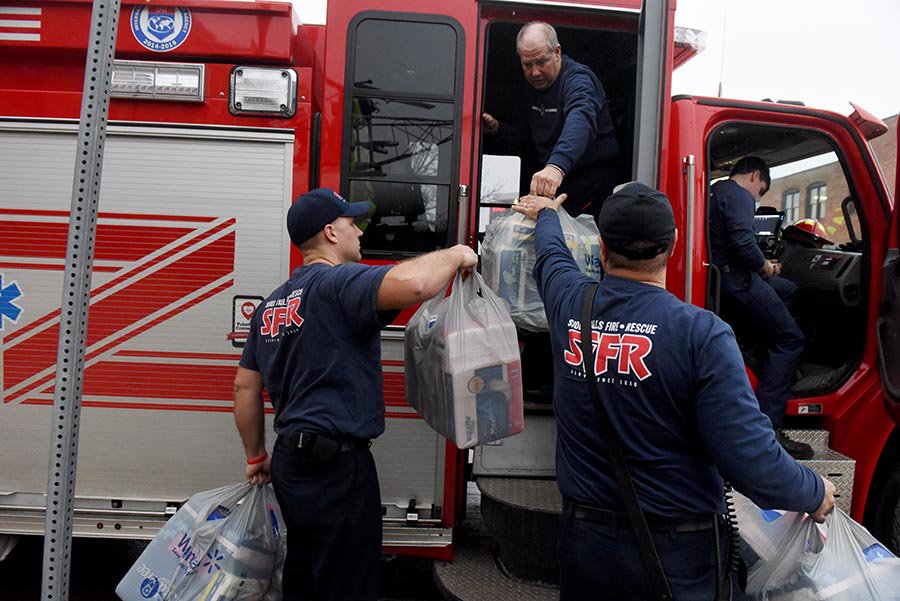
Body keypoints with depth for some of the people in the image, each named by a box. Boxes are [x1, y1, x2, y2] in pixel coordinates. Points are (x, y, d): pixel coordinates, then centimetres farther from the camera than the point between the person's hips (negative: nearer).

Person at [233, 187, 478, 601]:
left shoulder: (272, 304, 13)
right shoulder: (339, 282, -15)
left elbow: (245, 386, 16)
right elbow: (413, 284, -35)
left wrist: (257, 457, 24)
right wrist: (455, 255, -15)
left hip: (292, 462, 9)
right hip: (336, 469, -9)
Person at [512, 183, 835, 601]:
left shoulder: (568, 303, -8)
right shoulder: (702, 334, -21)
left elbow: (550, 252, 15)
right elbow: (748, 455, -23)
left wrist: (546, 213, 37)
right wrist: (815, 493, -3)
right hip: (675, 553, -3)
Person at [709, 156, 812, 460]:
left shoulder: (717, 192, 21)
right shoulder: (739, 195, -10)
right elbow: (742, 243, -25)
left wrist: (762, 265, 16)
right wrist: (764, 266, -6)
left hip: (726, 274, 10)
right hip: (735, 281, -10)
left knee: (788, 290, 29)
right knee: (790, 339, -7)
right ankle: (767, 427, -14)